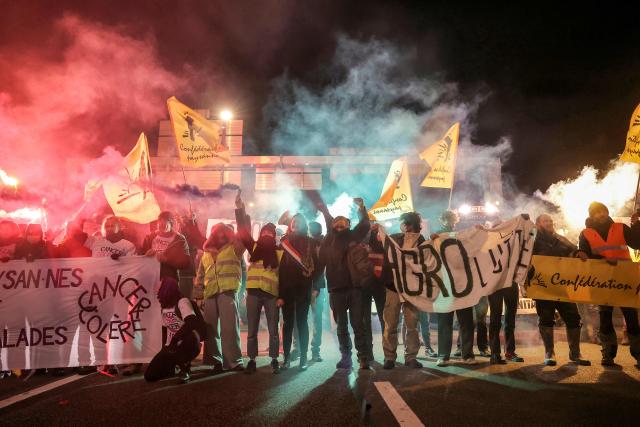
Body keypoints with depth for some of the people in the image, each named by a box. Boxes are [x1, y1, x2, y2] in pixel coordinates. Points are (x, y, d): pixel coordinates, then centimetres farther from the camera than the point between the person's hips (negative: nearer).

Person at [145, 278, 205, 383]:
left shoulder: (182, 302, -14)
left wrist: (174, 341, -29)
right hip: (171, 347, 7)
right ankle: (172, 366, 22)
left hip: (188, 345, -7)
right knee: (149, 375, -8)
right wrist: (164, 347, 9)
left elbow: (191, 323, -30)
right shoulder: (163, 307, 11)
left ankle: (185, 368, -14)